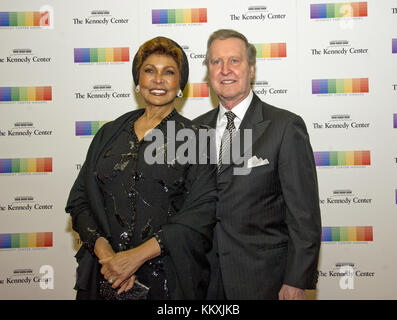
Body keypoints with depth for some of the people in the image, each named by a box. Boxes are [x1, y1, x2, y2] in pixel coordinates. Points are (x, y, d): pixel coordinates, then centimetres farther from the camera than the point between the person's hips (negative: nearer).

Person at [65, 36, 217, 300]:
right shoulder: (110, 134, 8)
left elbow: (201, 213, -13)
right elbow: (80, 200, 4)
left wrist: (138, 255, -19)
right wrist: (103, 251, -13)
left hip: (169, 280, -3)